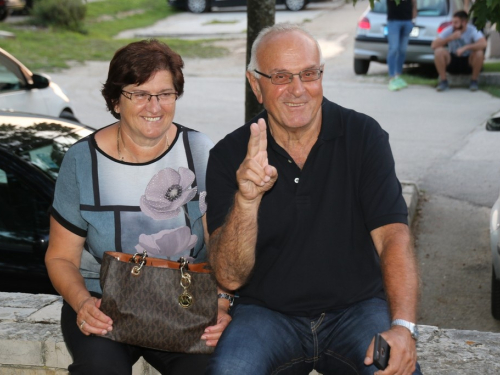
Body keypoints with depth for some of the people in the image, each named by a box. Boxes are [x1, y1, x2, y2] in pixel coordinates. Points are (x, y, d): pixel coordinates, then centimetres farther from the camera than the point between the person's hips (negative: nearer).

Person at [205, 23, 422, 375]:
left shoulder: (363, 135, -3)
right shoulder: (229, 156, -5)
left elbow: (392, 235, -11)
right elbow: (230, 277, -12)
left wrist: (402, 326, -26)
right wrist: (246, 200, -31)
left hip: (357, 307, 1)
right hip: (266, 313, 0)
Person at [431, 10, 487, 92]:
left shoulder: (473, 30, -15)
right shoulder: (448, 30, -11)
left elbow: (483, 44, -33)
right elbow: (434, 45, -20)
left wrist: (465, 47, -41)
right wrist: (450, 38, -31)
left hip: (468, 63, -1)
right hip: (452, 62, 1)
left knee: (479, 53, -32)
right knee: (438, 51, -26)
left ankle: (474, 81, -10)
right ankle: (443, 81, -14)